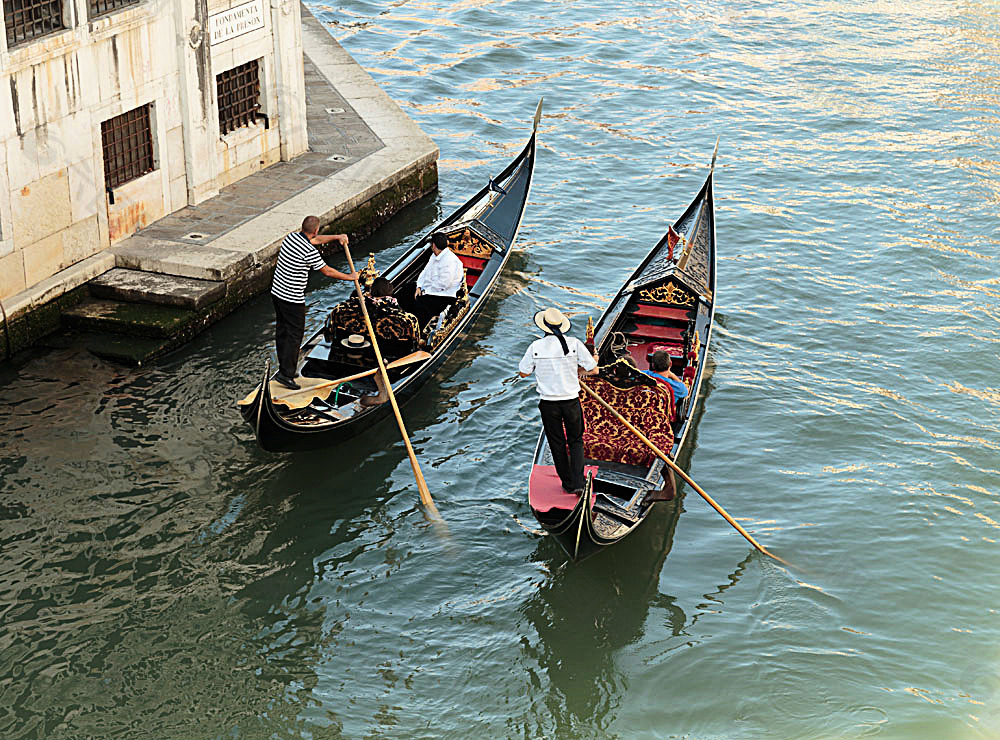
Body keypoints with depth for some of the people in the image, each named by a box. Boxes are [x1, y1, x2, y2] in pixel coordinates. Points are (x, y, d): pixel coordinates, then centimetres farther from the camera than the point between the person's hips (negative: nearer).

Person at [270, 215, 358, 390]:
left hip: (276, 291, 9)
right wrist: (350, 277, 0)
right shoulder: (309, 251, -23)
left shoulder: (291, 237, 1)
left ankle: (285, 367, 27)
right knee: (294, 334, 0)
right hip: (292, 299, -9)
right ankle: (286, 374, 0)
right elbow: (327, 271, -13)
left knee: (281, 329, 16)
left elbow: (316, 240, 19)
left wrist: (337, 236, 16)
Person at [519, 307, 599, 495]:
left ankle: (568, 483, 21)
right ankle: (578, 483, 1)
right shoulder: (574, 343, -8)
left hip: (549, 403, 0)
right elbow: (593, 370, -5)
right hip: (571, 401, 0)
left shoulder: (536, 347, -7)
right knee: (576, 442, 14)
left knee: (557, 444, 14)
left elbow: (523, 372, 5)